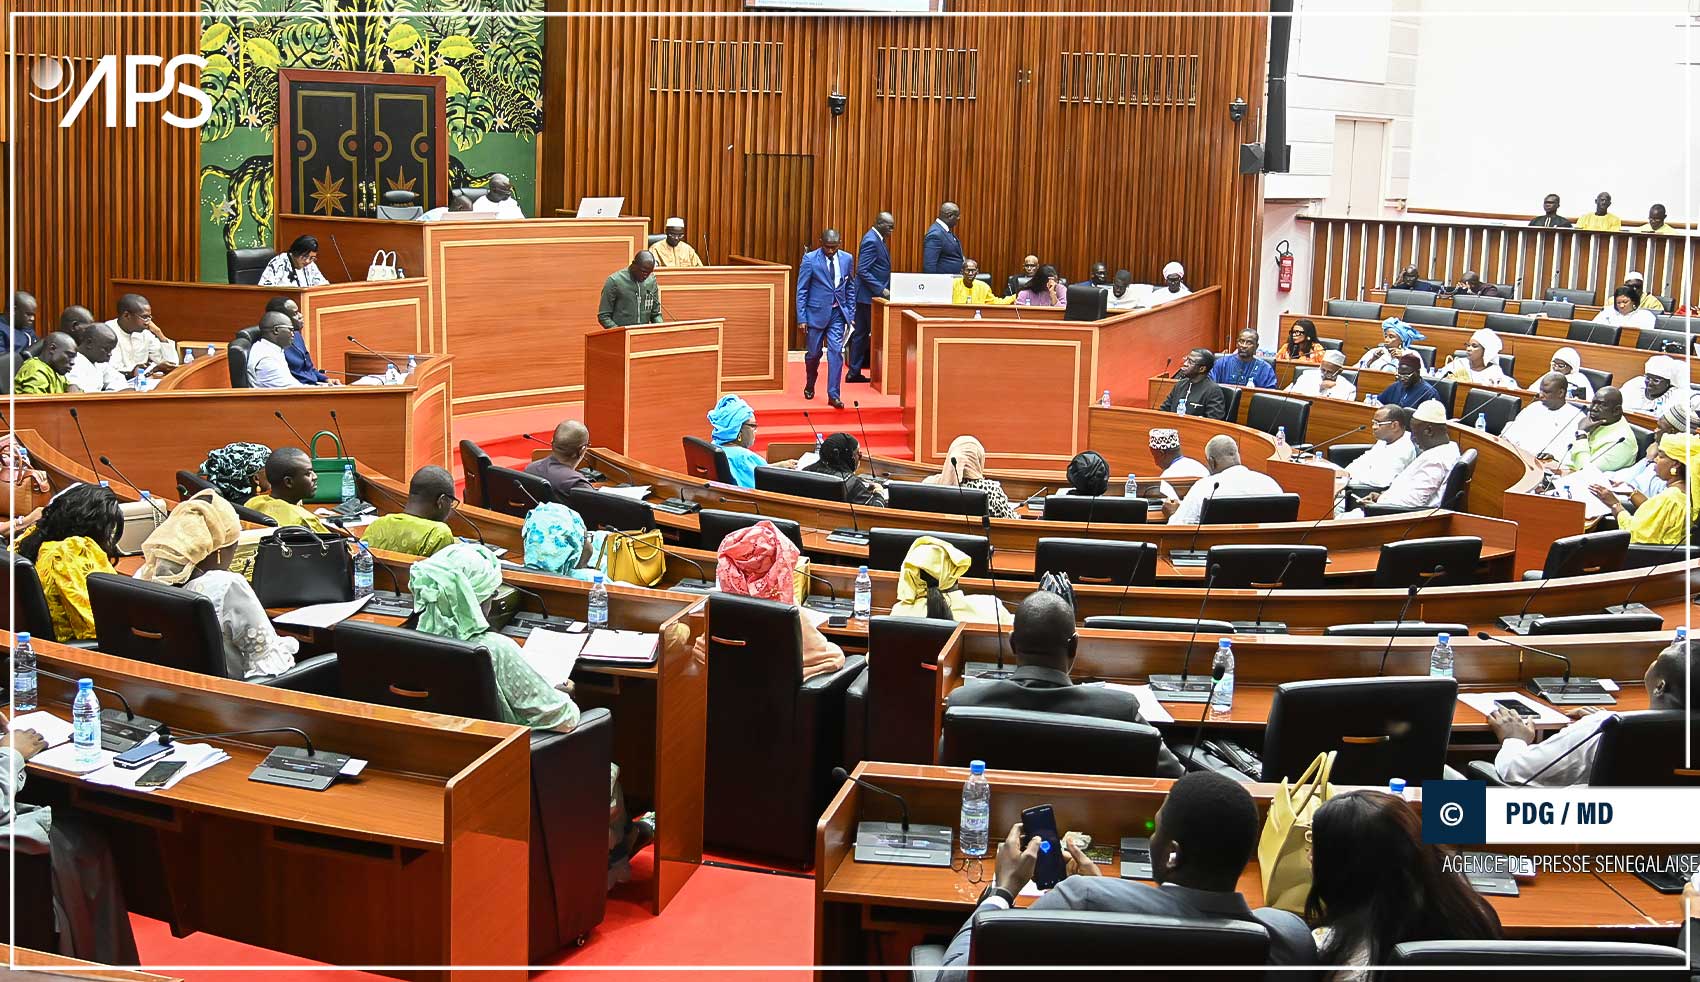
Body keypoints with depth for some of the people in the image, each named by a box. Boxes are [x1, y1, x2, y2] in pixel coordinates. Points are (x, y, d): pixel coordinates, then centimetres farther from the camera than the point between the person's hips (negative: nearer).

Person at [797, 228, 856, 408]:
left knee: (836, 352, -7)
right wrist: (802, 318, -9)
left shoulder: (846, 259, 2)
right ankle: (810, 386, 35)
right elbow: (801, 290, -6)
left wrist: (850, 314, 7)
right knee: (814, 353, 9)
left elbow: (851, 288, 11)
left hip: (838, 313, 2)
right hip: (817, 312, -2)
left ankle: (833, 395, -4)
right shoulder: (810, 259, -8)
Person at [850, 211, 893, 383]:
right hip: (870, 295, -10)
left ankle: (854, 372, 15)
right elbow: (862, 271, -22)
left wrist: (885, 288, 14)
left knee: (861, 334, 11)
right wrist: (881, 290, -22)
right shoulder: (871, 241, -17)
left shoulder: (877, 239, 14)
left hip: (875, 294, 10)